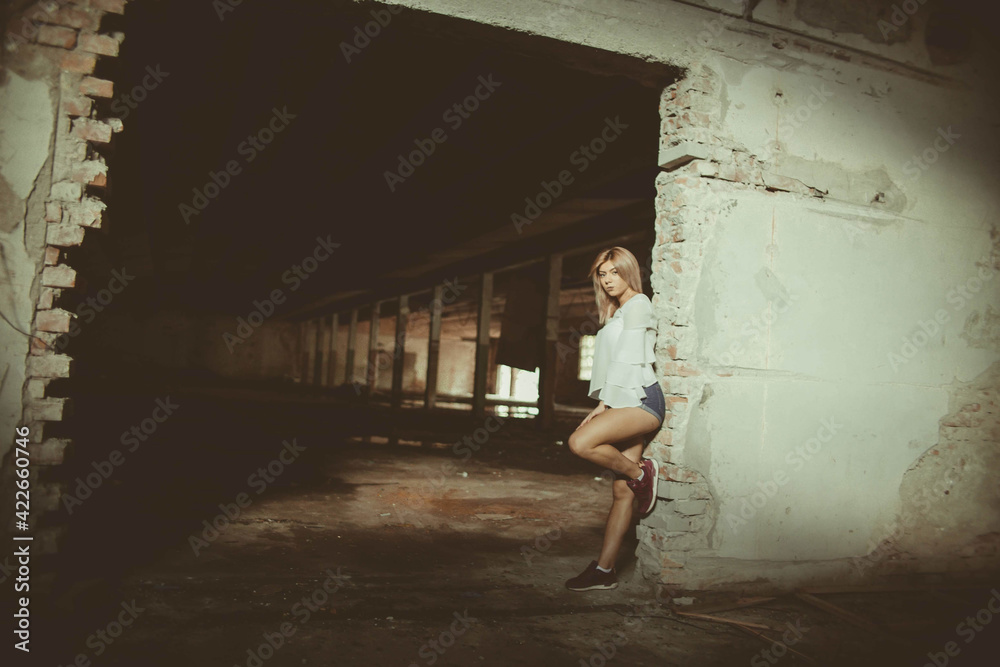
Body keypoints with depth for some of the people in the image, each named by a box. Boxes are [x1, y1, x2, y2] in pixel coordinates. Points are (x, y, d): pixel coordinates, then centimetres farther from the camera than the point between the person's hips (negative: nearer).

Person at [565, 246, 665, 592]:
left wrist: (604, 403, -11)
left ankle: (641, 472, -7)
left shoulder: (638, 304, -2)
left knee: (580, 442, -27)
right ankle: (604, 569, 3)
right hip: (627, 404, 8)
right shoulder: (617, 313, 26)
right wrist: (605, 406, 10)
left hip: (641, 399, -8)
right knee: (622, 490, 3)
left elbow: (627, 358, -10)